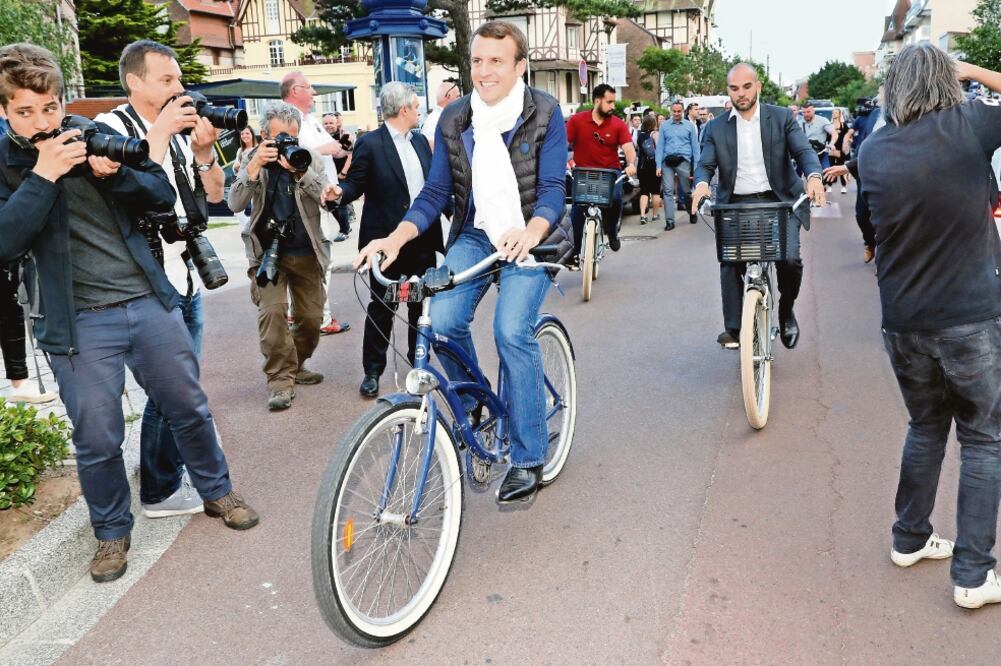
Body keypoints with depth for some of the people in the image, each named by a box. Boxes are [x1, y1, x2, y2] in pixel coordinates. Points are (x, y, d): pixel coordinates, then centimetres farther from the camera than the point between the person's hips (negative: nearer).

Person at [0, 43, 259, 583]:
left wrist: (114, 173, -13)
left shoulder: (97, 135, 5)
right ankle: (112, 532, 26)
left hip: (149, 301, 2)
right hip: (78, 324, -2)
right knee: (97, 441, 3)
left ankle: (216, 491, 35)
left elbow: (163, 195, 5)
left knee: (189, 409, 13)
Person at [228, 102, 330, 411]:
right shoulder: (253, 159, 0)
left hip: (307, 252, 1)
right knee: (271, 312, -16)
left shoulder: (309, 157, 0)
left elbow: (327, 197, -13)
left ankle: (296, 365, 29)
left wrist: (300, 170, -26)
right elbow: (235, 204, -10)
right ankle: (280, 378, -7)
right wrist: (254, 166, -21)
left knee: (311, 316, 6)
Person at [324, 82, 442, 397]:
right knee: (382, 307, 3)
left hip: (423, 238, 6)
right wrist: (340, 192, -25)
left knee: (421, 305, 11)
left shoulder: (420, 141, 12)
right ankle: (372, 371, 14)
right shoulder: (370, 144, -7)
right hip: (387, 239, -5)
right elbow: (356, 183, -6)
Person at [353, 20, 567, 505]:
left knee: (511, 331, -22)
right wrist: (395, 238, -15)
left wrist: (531, 233, -35)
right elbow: (436, 191, 1)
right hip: (474, 236, 4)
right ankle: (473, 407, 11)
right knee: (442, 320, -19)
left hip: (529, 238, -3)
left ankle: (528, 458, -7)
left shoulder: (545, 114, -8)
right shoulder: (453, 120, 1)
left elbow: (552, 188, -14)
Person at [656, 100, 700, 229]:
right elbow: (660, 146, 7)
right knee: (668, 191, -5)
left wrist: (696, 166, 0)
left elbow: (695, 146, 6)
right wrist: (659, 165, -1)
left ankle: (692, 213, 30)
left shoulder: (690, 126, 7)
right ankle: (669, 220, -2)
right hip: (668, 161, 1)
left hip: (683, 161, -1)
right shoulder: (664, 126, 9)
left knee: (686, 191, 7)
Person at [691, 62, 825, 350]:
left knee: (790, 260, -12)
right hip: (736, 204, 1)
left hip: (776, 200, -1)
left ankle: (786, 310, 18)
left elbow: (803, 151, -4)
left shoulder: (781, 117, 5)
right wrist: (702, 183, -24)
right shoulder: (716, 127, 8)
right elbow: (705, 164, 0)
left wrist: (813, 176, -26)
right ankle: (733, 328, -7)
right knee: (729, 261, -14)